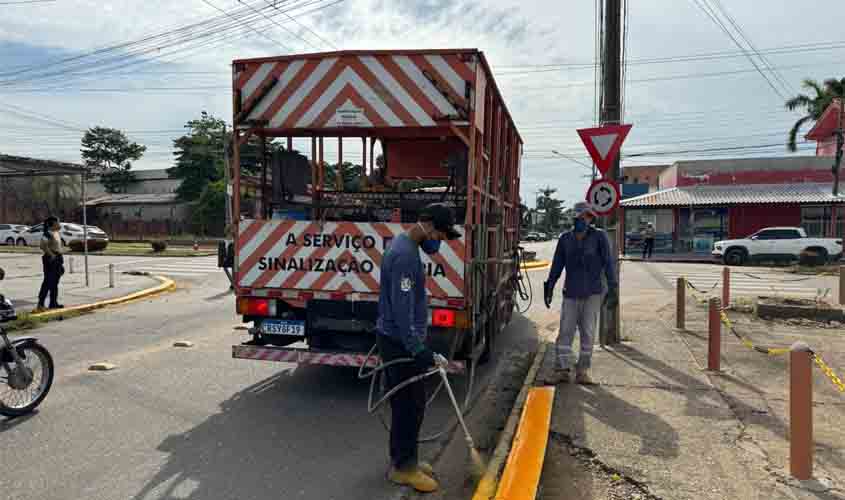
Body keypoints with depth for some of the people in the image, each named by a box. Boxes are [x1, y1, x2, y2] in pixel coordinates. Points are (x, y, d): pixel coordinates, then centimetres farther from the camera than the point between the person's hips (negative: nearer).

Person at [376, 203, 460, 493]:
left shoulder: (407, 245, 10)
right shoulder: (405, 255, -23)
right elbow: (403, 311, -27)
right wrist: (421, 354, -27)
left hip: (399, 339, 10)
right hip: (399, 342, -10)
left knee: (406, 402, 17)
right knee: (410, 404, 1)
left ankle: (401, 460, 29)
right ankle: (404, 468, 15)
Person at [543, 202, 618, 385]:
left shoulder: (599, 237, -4)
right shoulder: (565, 239, 3)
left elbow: (608, 263, -6)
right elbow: (557, 265, 8)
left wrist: (613, 288, -10)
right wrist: (549, 287, 7)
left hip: (592, 293, -2)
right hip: (571, 293, 2)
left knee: (588, 332, 4)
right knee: (565, 331, 0)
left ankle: (583, 371, 13)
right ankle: (562, 370, 6)